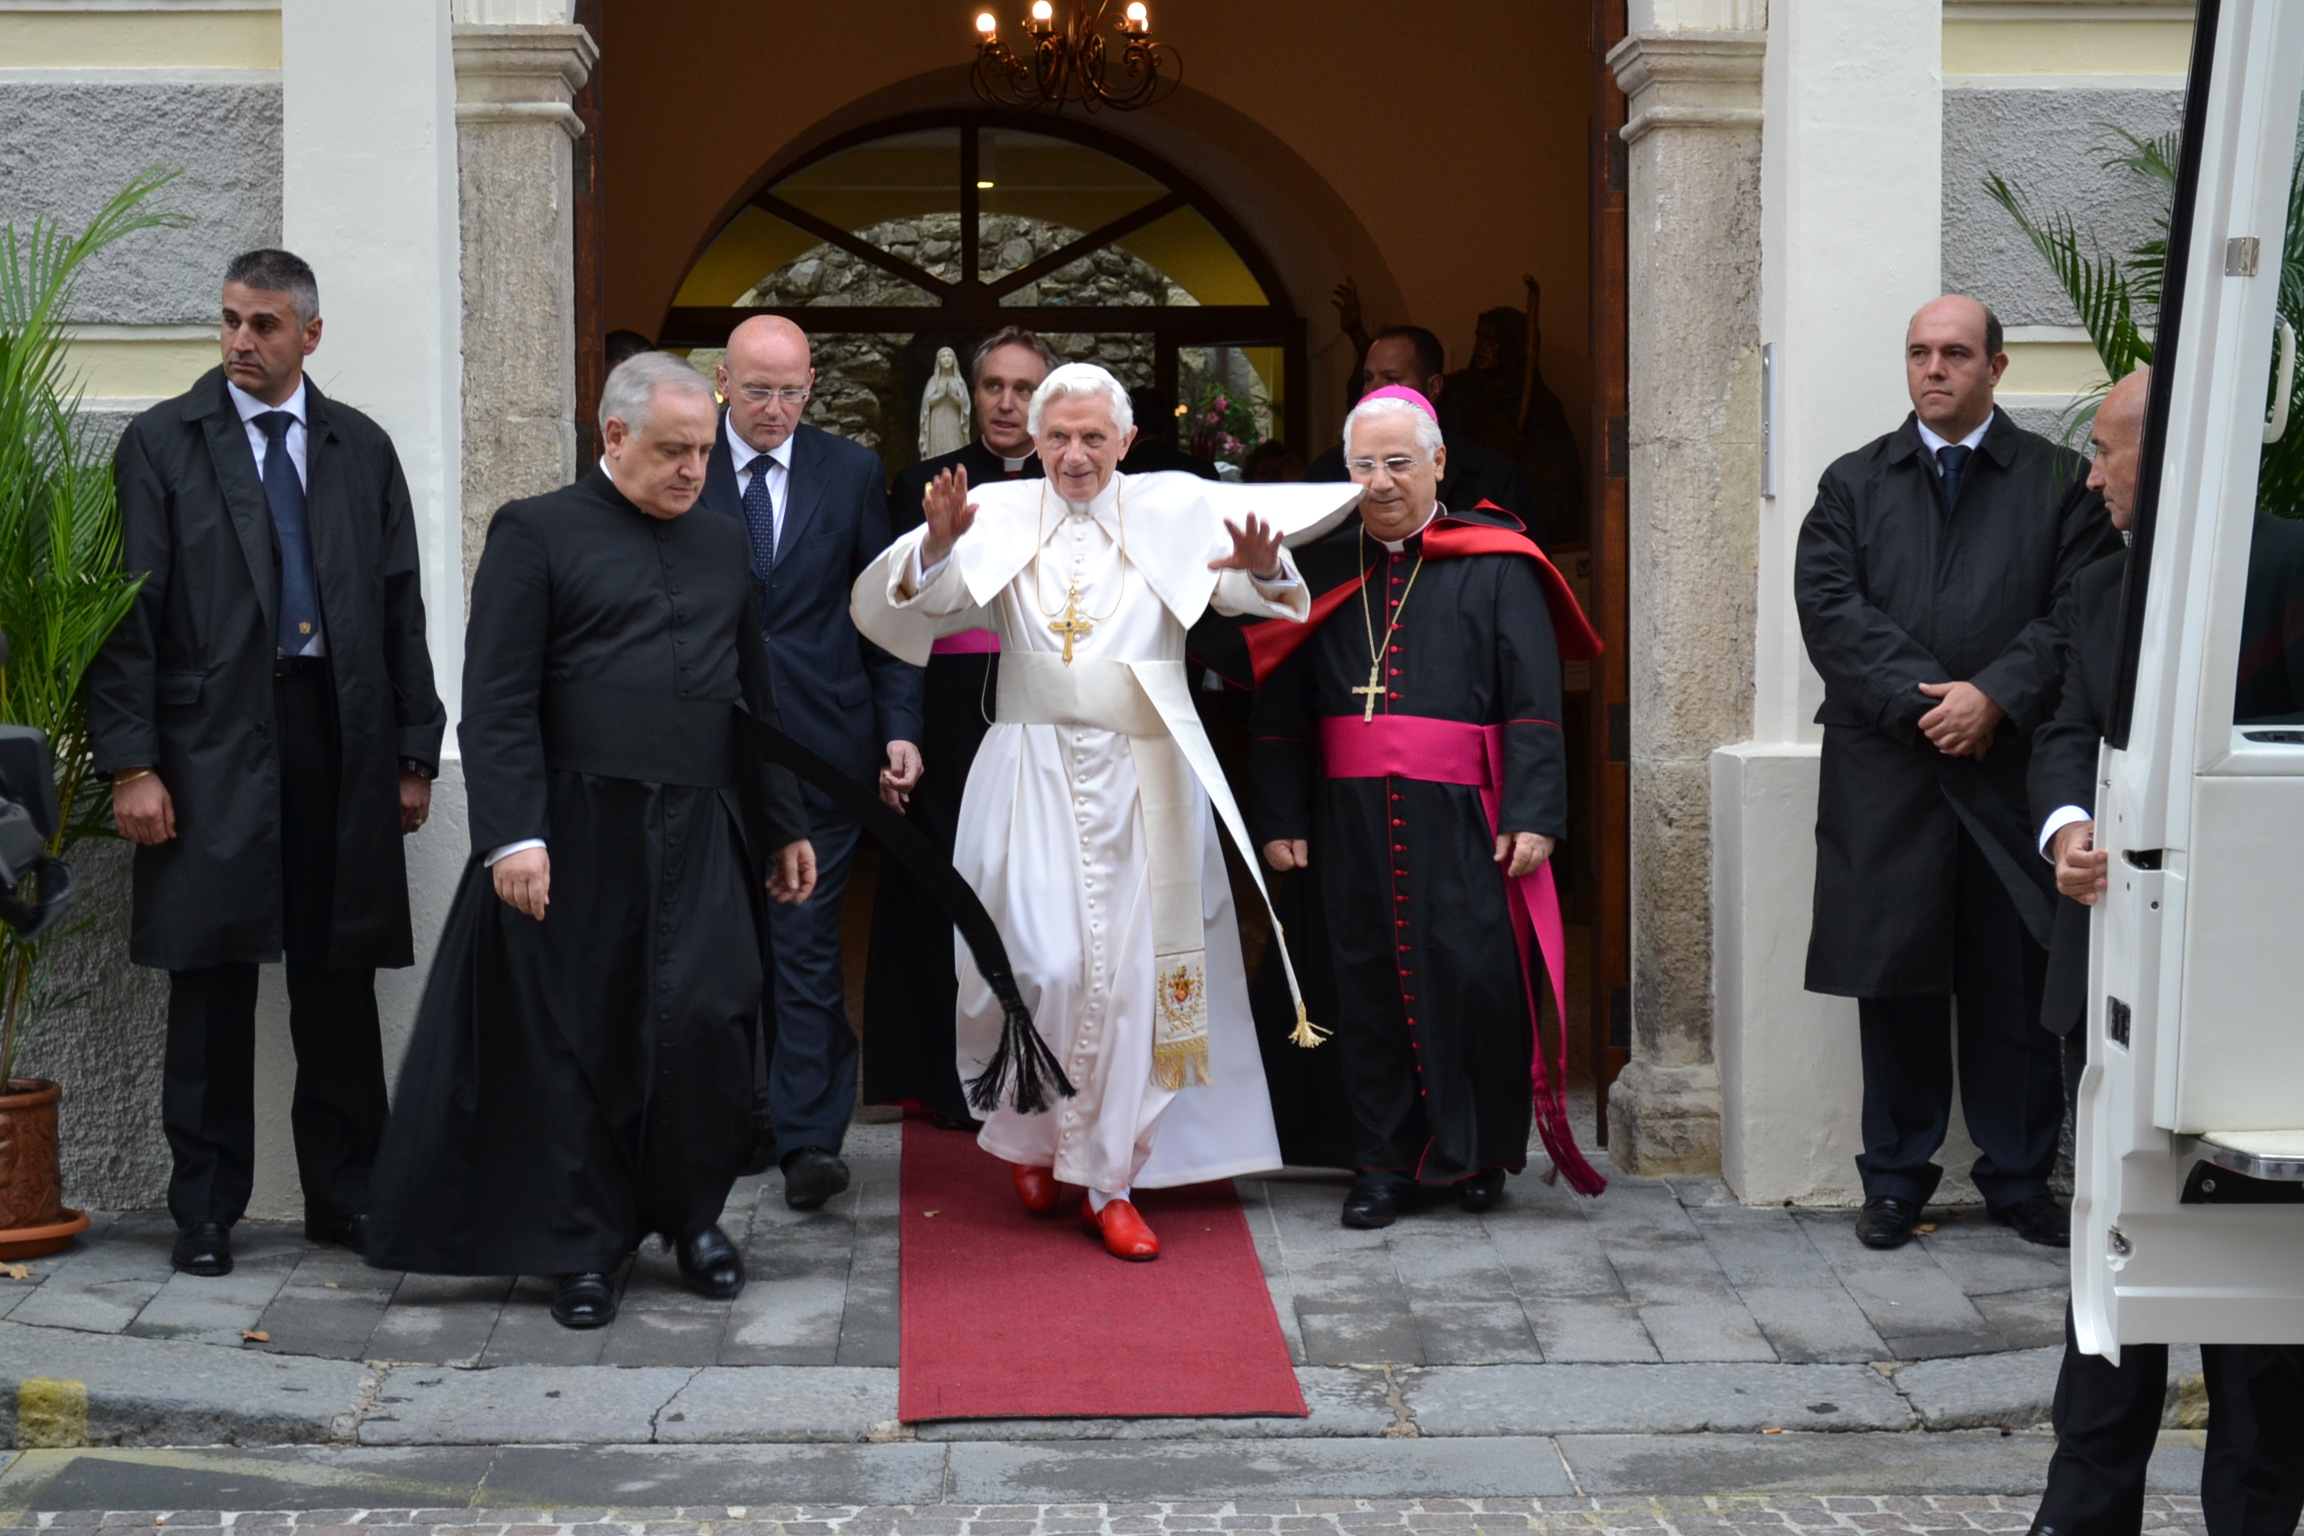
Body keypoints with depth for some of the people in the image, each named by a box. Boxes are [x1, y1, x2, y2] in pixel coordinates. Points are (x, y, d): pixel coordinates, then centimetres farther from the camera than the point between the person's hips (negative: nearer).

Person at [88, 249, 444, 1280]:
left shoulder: (361, 449, 11)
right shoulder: (162, 443, 3)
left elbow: (402, 609, 11)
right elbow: (130, 614, -2)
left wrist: (414, 755, 6)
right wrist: (130, 762, -10)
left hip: (341, 740, 2)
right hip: (212, 745, -2)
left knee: (339, 982, 7)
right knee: (213, 985, 3)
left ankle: (343, 1194, 17)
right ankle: (206, 1208, 12)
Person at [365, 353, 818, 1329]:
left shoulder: (722, 546, 19)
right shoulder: (536, 534, 2)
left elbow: (755, 699, 25)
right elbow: (497, 701, -5)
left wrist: (786, 826, 21)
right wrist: (513, 836, -15)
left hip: (700, 837, 3)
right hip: (577, 835, -3)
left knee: (706, 1020, -10)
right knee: (576, 1043, 2)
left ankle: (693, 1214, 12)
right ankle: (586, 1247, 16)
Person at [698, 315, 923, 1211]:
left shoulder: (851, 473, 5)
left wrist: (900, 728, 0)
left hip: (821, 743, -1)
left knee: (806, 943, -4)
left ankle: (810, 1138, -2)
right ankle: (745, 1124, 19)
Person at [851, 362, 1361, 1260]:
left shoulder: (1174, 510, 1)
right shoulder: (1001, 516, 1)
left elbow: (1259, 590, -9)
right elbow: (895, 605, -7)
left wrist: (1264, 569, -31)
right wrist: (937, 544, -26)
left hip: (1141, 780, 1)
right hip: (1036, 774, -1)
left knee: (1132, 971, 4)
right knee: (1046, 966, -8)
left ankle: (1110, 1180, 17)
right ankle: (1031, 1133, 21)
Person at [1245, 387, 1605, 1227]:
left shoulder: (1496, 565, 1)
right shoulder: (1321, 566, 11)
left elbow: (1535, 702, -3)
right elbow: (1280, 705, 12)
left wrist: (1534, 812, -12)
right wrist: (1280, 816, 5)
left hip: (1460, 816, -3)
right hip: (1351, 816, 3)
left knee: (1474, 977, -3)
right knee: (1370, 983, 6)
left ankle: (1481, 1152, 15)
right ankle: (1385, 1160, 17)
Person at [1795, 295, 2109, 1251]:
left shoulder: (2057, 483, 7)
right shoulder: (1854, 484, 11)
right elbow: (1829, 607, -2)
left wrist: (1996, 696, -15)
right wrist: (1920, 699, -13)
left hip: (2013, 771, -1)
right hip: (1887, 778, 1)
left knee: (2016, 992, 3)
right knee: (1895, 985, 5)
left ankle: (2020, 1180, 16)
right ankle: (1896, 1181, 16)